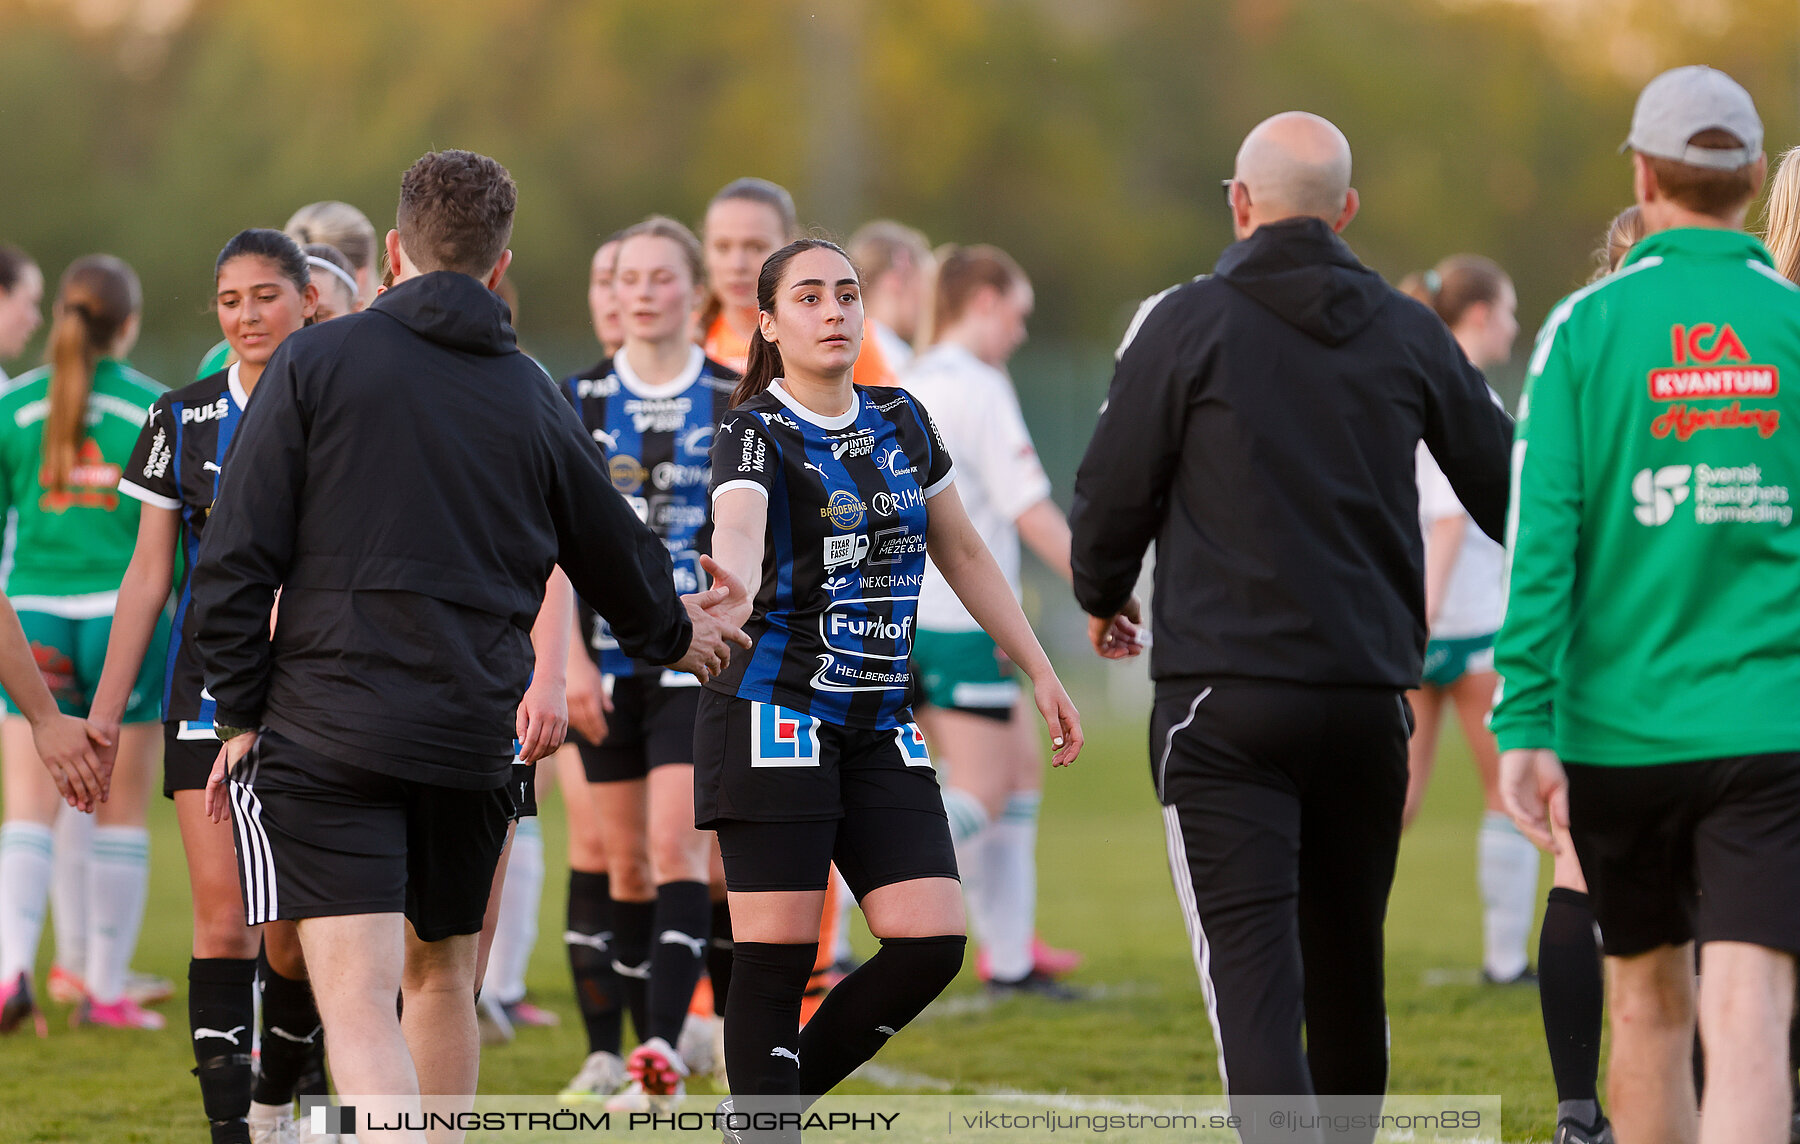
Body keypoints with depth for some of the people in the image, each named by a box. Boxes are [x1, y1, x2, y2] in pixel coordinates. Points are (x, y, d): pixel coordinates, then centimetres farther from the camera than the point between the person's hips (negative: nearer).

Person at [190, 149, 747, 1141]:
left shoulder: (316, 362, 0)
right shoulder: (535, 402, 10)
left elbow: (237, 557, -5)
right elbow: (616, 556, 25)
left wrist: (240, 714, 3)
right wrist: (675, 634, 46)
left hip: (326, 732, -4)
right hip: (473, 741, 4)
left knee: (358, 995, -12)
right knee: (441, 977, 22)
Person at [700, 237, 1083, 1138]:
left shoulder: (901, 422, 12)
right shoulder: (755, 432, -7)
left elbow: (963, 554, 23)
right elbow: (736, 531, -29)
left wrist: (1040, 673, 19)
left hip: (880, 725, 6)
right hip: (776, 710, -6)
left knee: (931, 944, -6)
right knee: (778, 955, -9)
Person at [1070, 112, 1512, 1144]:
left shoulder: (1186, 323, -3)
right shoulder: (1409, 334, 7)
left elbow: (1114, 493, -2)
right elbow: (1508, 487, 13)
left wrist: (1103, 594, 20)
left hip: (1224, 697, -4)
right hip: (1370, 692, 4)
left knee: (1252, 967, -9)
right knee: (1348, 965, 17)